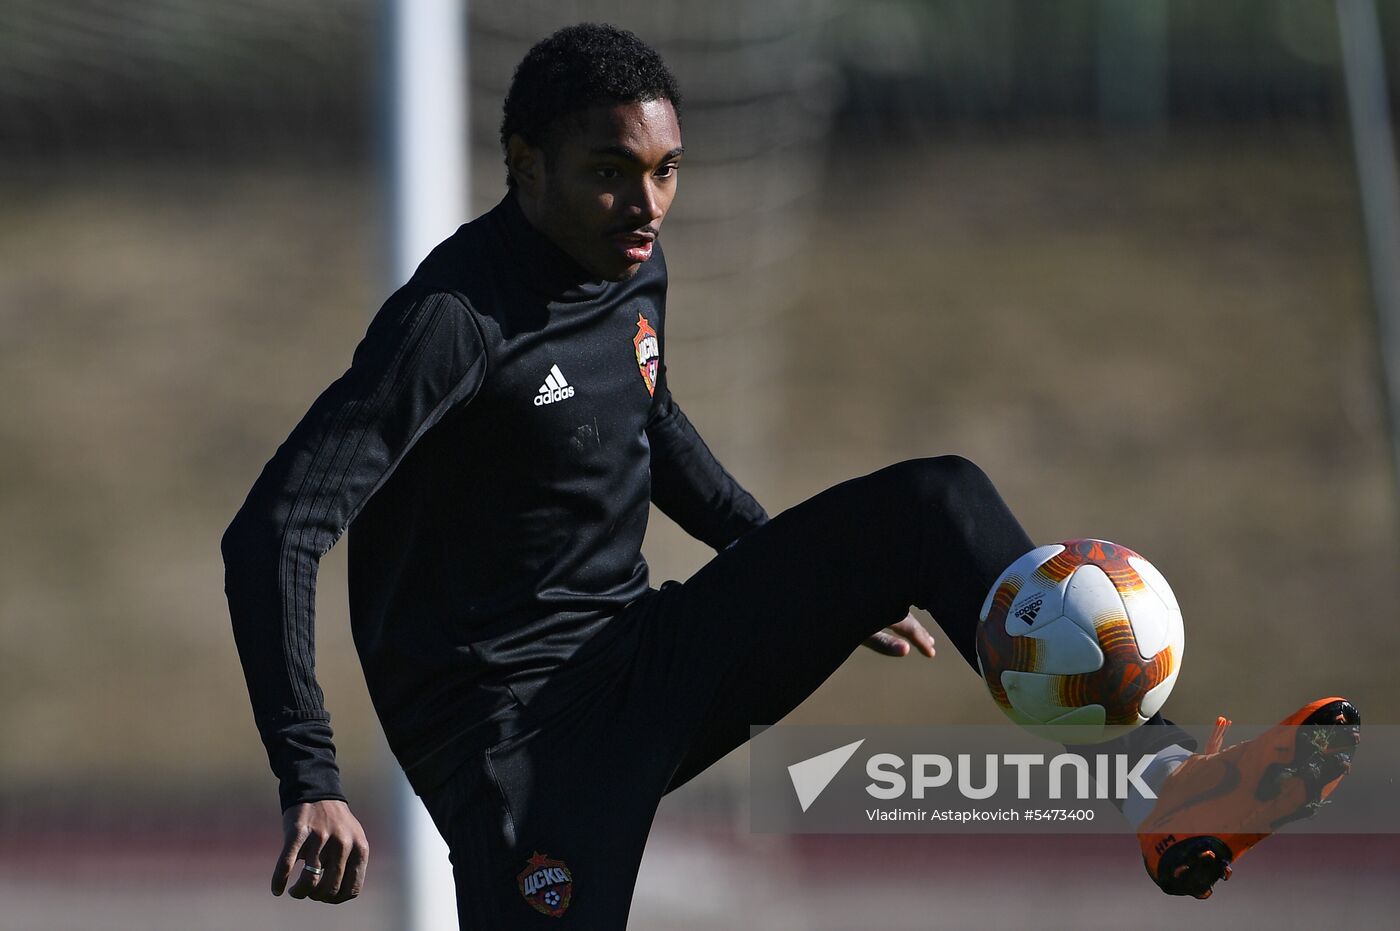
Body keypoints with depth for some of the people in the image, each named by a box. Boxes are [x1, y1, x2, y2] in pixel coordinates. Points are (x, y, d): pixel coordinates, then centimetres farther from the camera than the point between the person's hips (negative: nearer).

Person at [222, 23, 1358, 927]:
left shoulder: (635, 272, 5)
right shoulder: (456, 320, -21)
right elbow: (274, 531, -25)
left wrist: (811, 579, 34)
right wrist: (313, 785, -33)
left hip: (646, 663, 8)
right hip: (513, 728, -8)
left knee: (934, 502, -6)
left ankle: (1161, 781, -11)